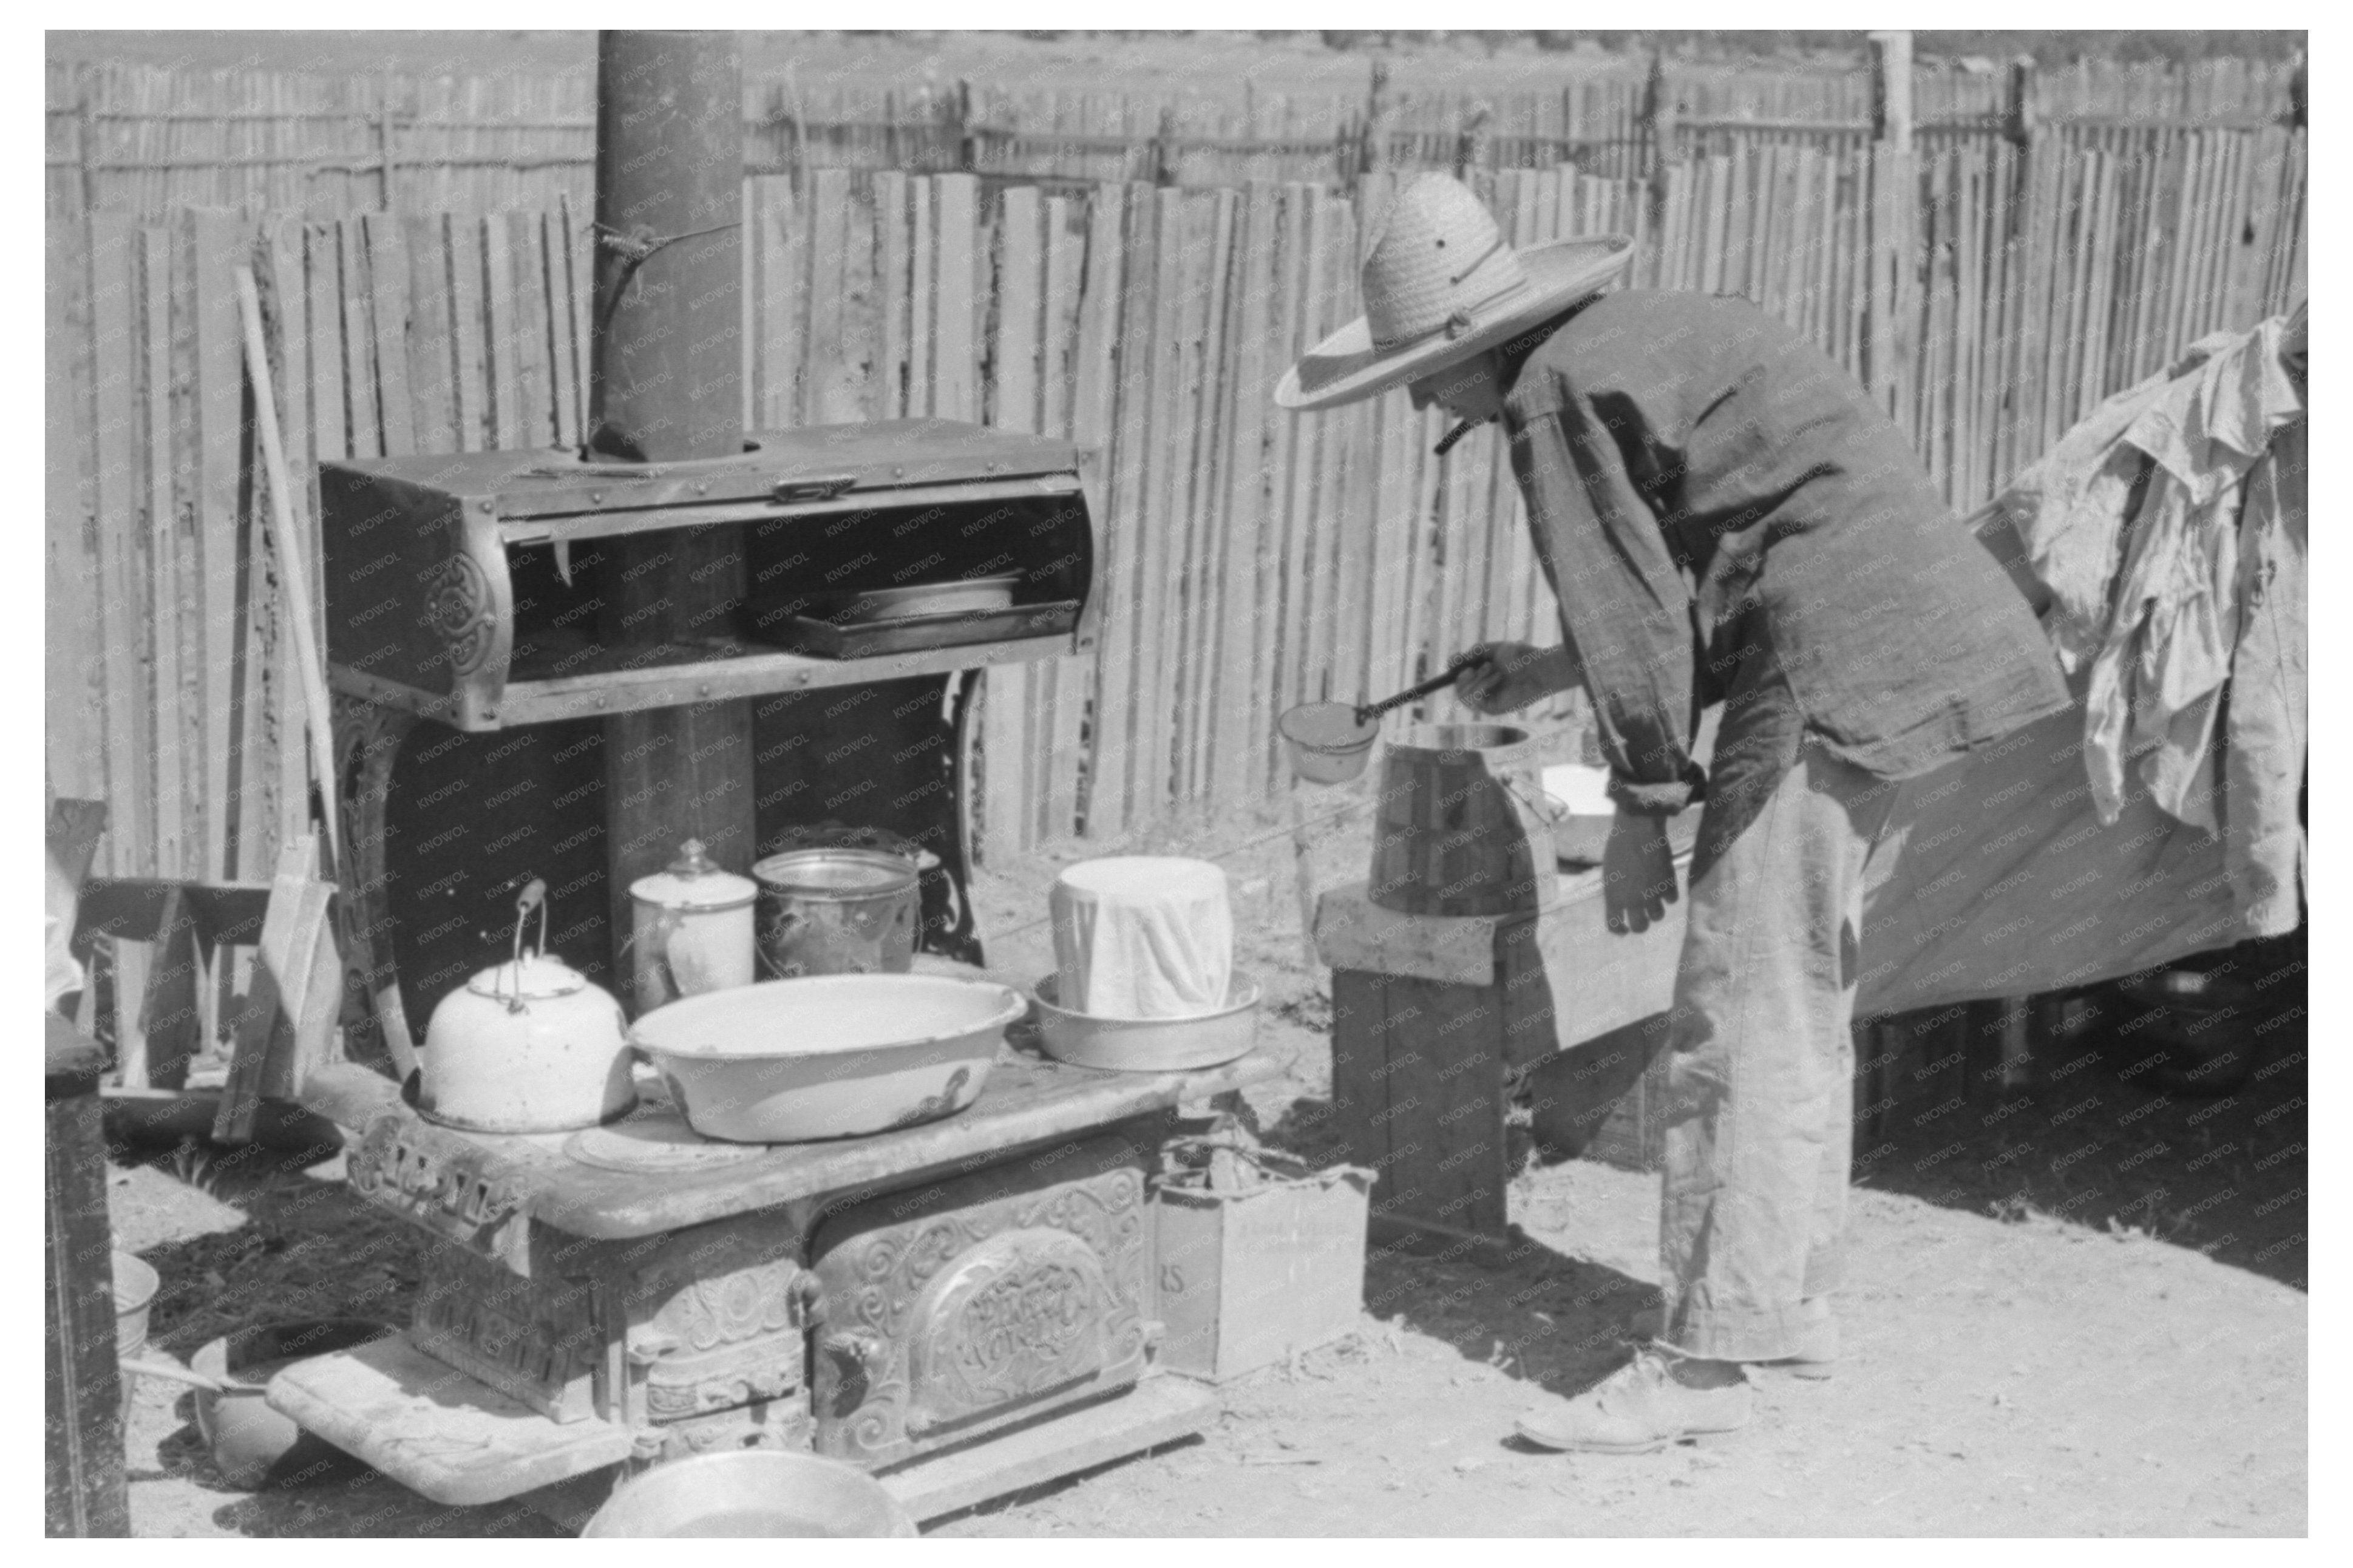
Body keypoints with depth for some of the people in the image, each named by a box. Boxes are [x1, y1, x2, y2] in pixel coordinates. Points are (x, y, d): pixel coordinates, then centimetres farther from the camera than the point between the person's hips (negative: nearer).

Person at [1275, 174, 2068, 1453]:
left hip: (1836, 666, -11)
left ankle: (1703, 1362, -3)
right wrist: (1548, 672, 27)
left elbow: (1632, 609, -14)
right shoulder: (1633, 343, 19)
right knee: (1798, 989, 17)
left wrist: (1642, 808, -7)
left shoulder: (1558, 397, -12)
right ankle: (1791, 1301, 27)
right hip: (1882, 641, 11)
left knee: (1747, 1004, -8)